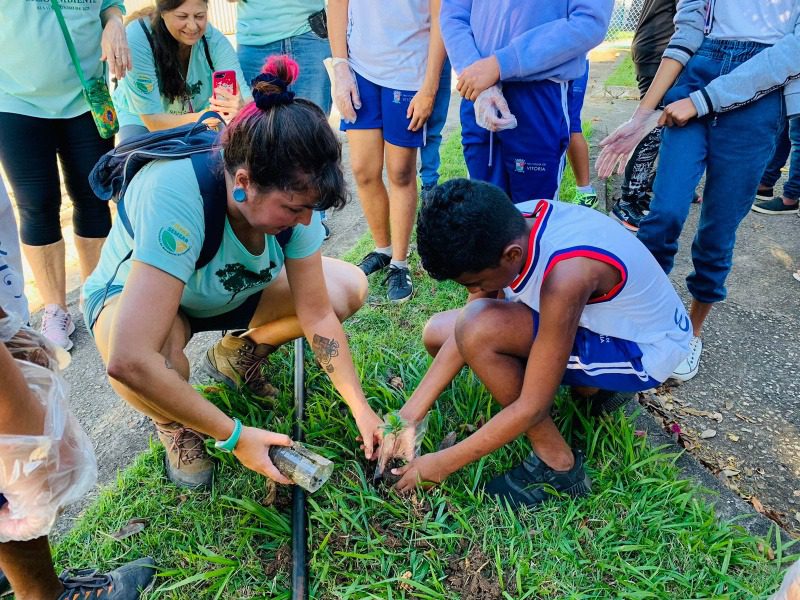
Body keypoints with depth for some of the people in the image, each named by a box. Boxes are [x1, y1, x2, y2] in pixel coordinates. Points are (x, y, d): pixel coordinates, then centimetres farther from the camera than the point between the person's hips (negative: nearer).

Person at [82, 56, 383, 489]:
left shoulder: (292, 192, -24)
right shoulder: (175, 195, -41)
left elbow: (317, 314, -16)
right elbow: (128, 360, -47)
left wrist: (362, 411, -16)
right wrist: (235, 437, -37)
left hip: (231, 290, 5)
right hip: (132, 294, -4)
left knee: (349, 288, -12)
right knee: (154, 361, -41)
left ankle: (236, 354, 12)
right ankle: (173, 422, -1)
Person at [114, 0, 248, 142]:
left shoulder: (214, 39, -23)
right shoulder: (136, 39, -30)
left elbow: (246, 99, -32)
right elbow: (152, 118, -31)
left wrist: (241, 106, -58)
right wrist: (198, 119, -50)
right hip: (142, 119, -2)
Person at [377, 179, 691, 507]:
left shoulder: (566, 275, -38)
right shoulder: (508, 229, -16)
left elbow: (532, 407, -30)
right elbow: (462, 333, -9)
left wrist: (443, 463, -19)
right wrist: (410, 413, -13)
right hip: (596, 320, 8)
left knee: (479, 330, -31)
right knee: (437, 332, 0)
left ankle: (557, 464, -9)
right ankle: (592, 387, 9)